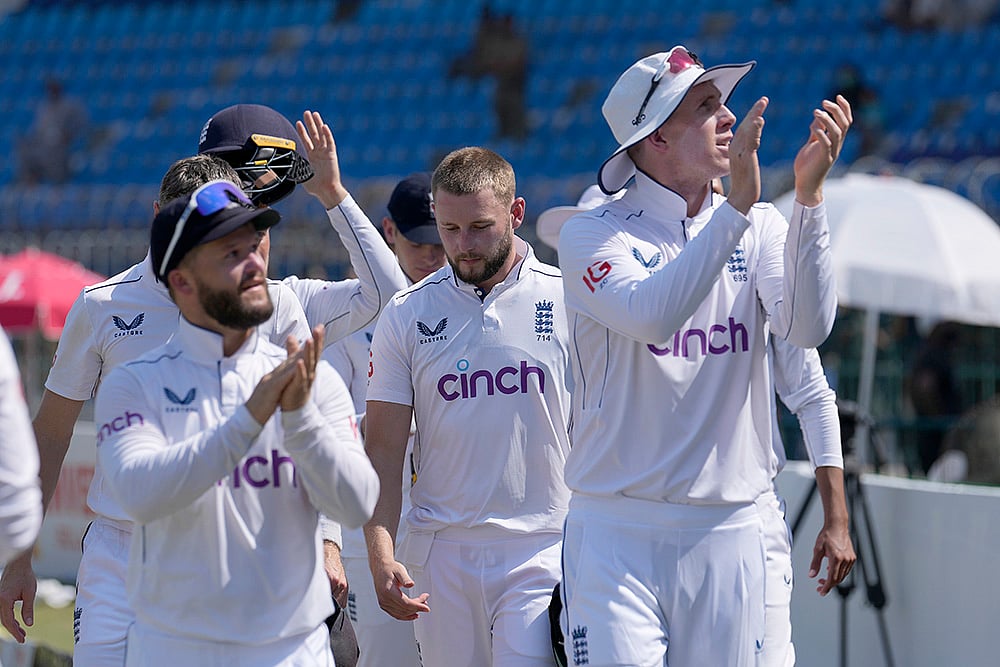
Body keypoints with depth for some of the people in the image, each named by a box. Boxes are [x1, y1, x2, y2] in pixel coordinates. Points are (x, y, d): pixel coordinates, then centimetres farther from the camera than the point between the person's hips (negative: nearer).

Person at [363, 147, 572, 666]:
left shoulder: (567, 302, 1)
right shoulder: (407, 315, 5)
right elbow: (382, 447, 4)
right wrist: (380, 554, -9)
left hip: (543, 548, -2)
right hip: (440, 550, 2)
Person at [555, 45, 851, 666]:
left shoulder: (760, 229, 8)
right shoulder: (591, 235, -2)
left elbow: (807, 326, -10)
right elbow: (653, 317, -22)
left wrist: (809, 196, -20)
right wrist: (737, 207, -27)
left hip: (728, 533, 3)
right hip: (618, 533, -3)